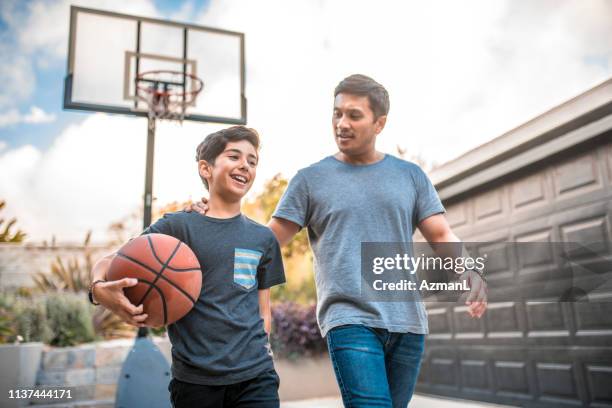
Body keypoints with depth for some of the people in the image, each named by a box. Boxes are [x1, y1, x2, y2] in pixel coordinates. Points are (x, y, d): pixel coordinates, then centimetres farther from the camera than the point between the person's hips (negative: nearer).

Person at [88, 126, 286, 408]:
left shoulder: (263, 238, 10)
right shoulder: (178, 226, -1)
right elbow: (110, 262, -1)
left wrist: (260, 349, 3)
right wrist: (100, 288, -21)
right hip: (194, 379, -2)